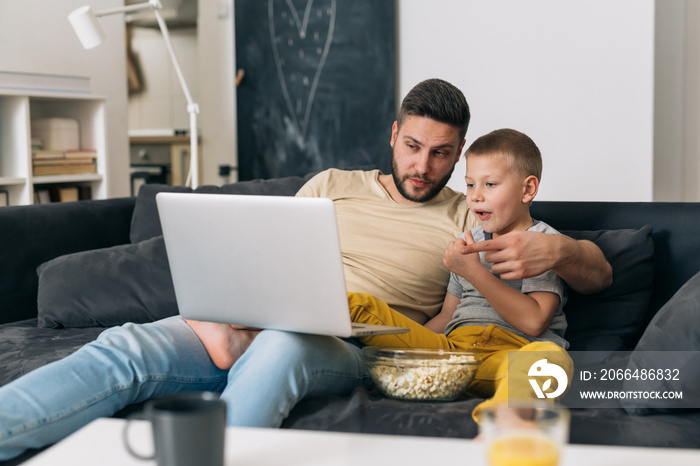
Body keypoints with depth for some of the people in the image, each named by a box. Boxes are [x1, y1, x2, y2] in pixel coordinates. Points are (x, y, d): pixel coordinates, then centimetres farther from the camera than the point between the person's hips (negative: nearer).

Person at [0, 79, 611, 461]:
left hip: (350, 349, -2)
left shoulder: (471, 220, 16)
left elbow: (600, 273, 13)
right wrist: (225, 315, -7)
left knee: (279, 347, -41)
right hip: (252, 327, 3)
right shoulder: (333, 186, 22)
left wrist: (555, 249, -13)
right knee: (126, 349, -26)